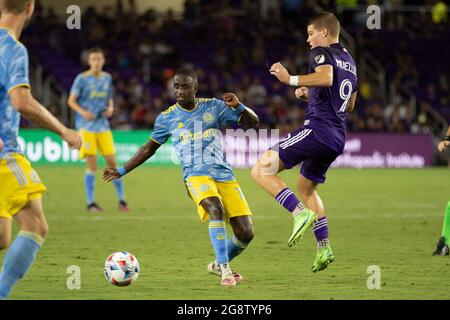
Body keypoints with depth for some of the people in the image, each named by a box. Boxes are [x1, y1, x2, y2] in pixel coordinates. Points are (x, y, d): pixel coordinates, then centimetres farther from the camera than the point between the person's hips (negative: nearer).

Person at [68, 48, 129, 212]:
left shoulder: (107, 78, 9)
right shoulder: (82, 78, -5)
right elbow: (71, 101, -2)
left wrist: (110, 108, -1)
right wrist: (82, 111, -19)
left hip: (103, 125, 4)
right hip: (86, 126, -4)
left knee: (112, 161, 1)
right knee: (91, 164, -7)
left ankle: (121, 200, 10)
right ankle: (90, 202, 2)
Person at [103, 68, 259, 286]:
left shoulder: (213, 107, 7)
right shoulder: (167, 118, 7)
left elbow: (252, 122, 8)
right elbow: (149, 148, 21)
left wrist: (237, 106, -12)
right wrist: (122, 171, 19)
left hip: (223, 174, 2)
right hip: (196, 175, -2)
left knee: (245, 234, -5)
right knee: (215, 209, -36)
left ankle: (218, 265, 23)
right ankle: (224, 269, -29)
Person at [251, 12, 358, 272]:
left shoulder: (321, 52, -3)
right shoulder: (349, 61, 25)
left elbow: (326, 77, -26)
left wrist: (291, 80, -20)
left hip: (318, 128, -9)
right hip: (338, 136, 9)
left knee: (262, 171, -12)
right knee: (306, 187, 27)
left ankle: (301, 213, -24)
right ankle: (324, 248, 21)